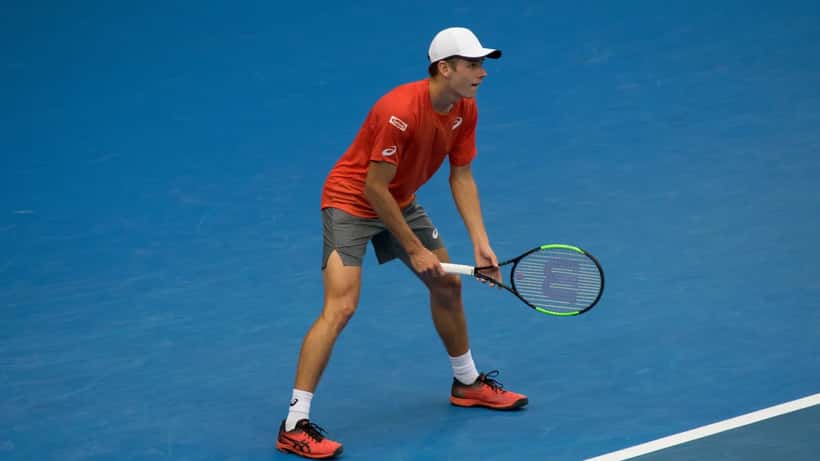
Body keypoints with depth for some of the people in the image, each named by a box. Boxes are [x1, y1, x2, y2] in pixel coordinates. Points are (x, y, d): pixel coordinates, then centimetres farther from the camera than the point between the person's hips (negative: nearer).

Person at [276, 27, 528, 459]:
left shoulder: (465, 110, -8)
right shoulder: (400, 110, -33)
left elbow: (461, 178, 1)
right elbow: (374, 188, -27)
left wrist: (480, 242, -10)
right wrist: (414, 249, -20)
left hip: (400, 201, 9)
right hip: (351, 201, -9)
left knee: (448, 284, 16)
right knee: (340, 308, -20)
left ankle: (467, 383, 40)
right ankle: (294, 426, -17)